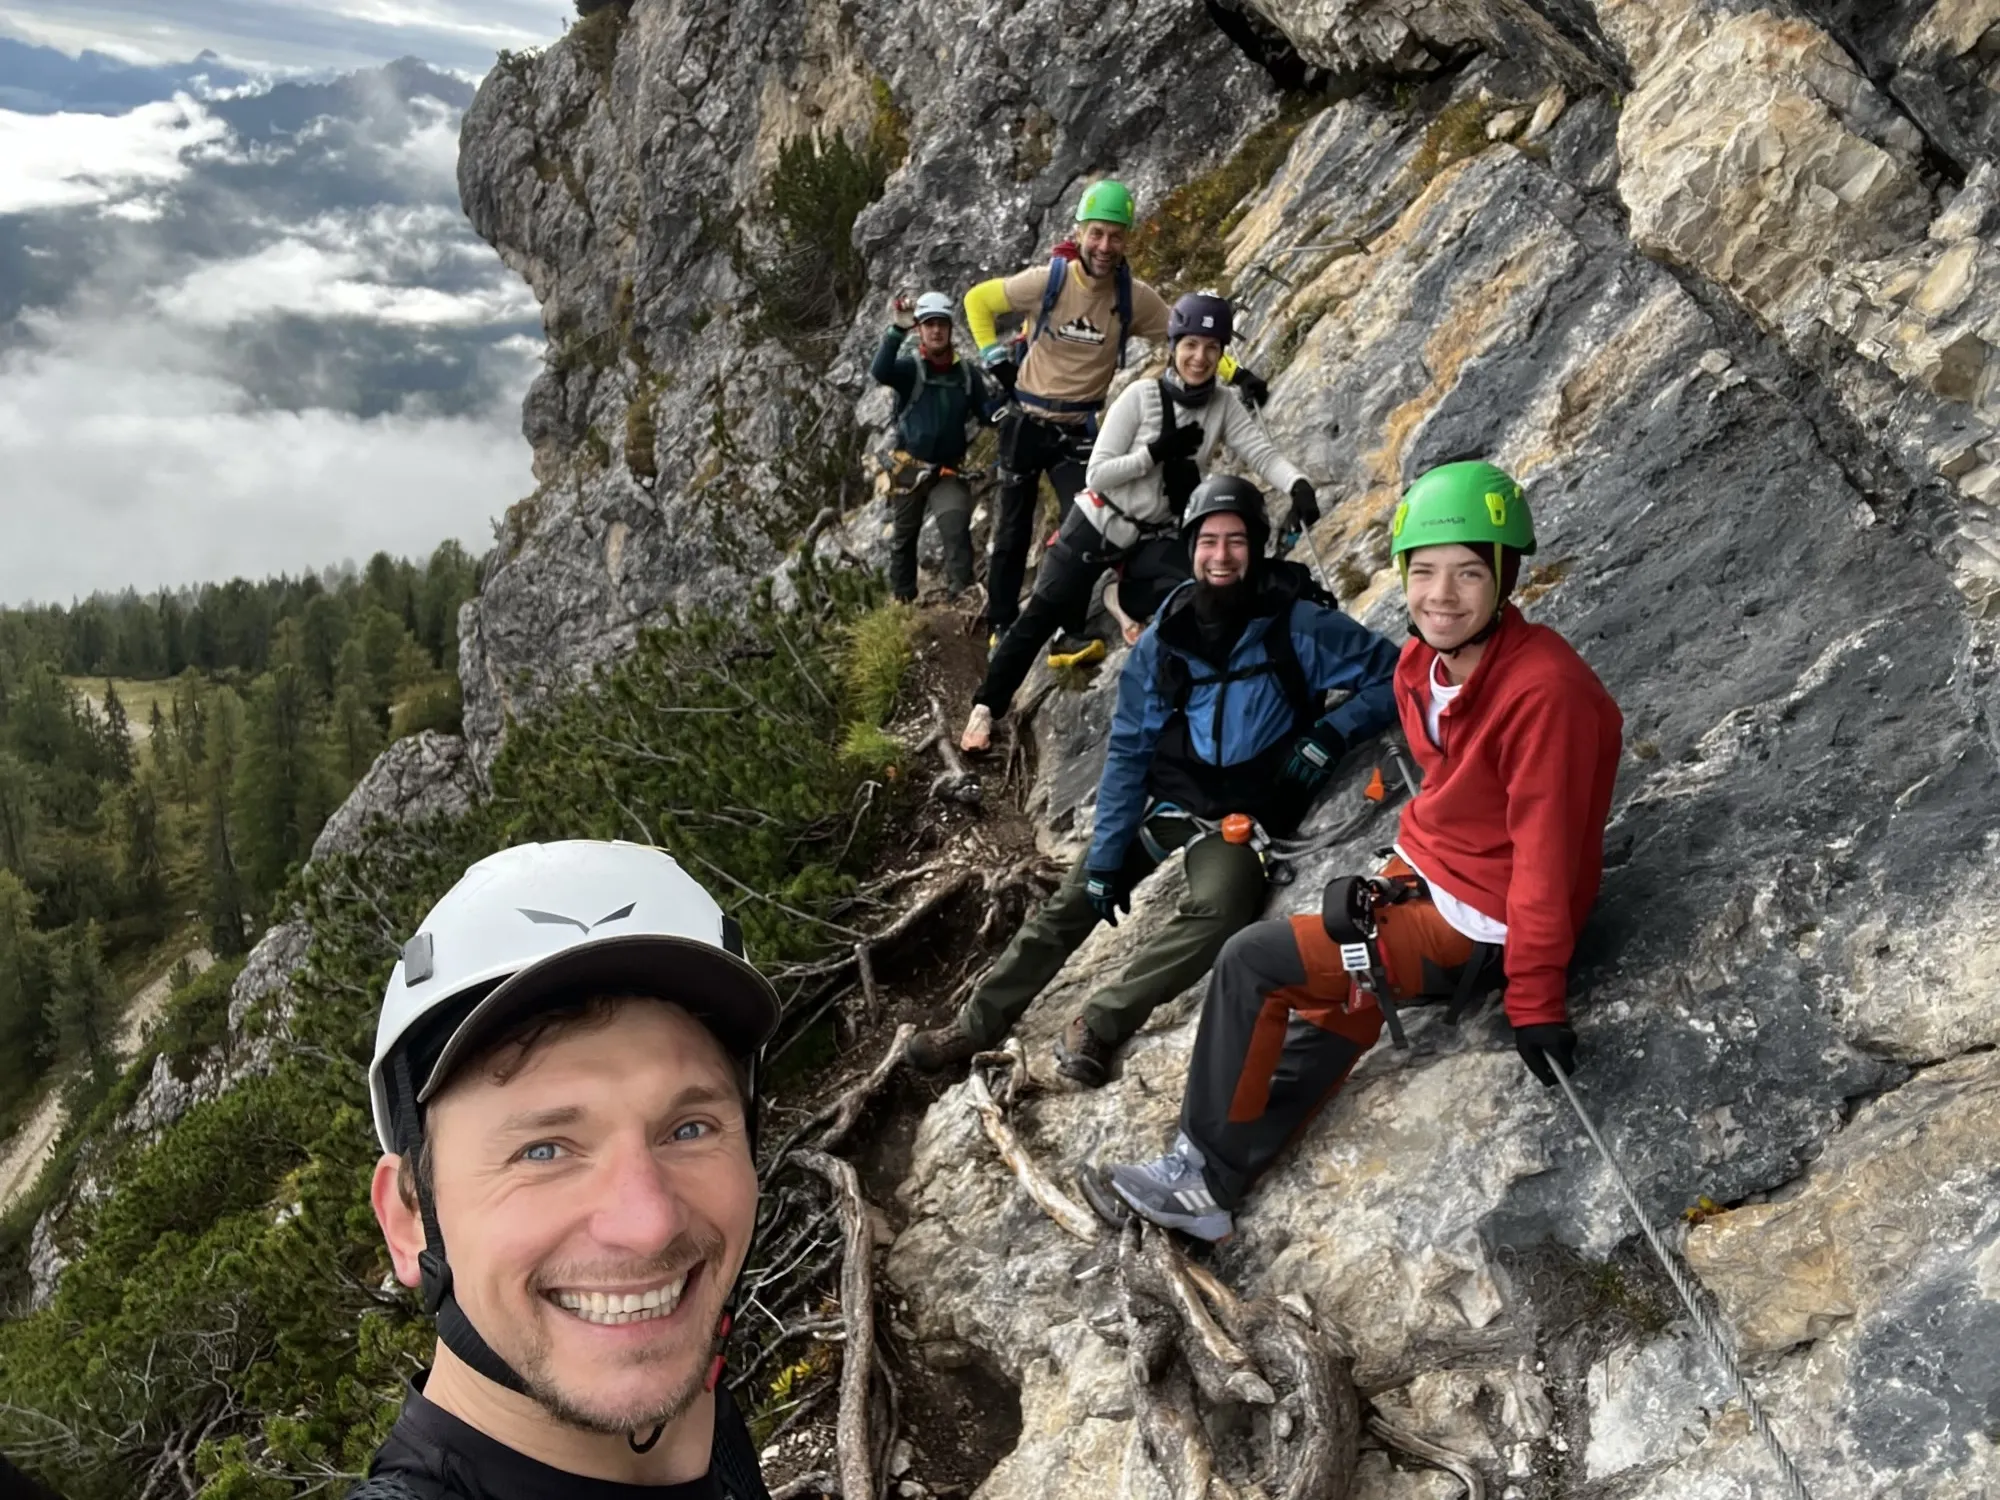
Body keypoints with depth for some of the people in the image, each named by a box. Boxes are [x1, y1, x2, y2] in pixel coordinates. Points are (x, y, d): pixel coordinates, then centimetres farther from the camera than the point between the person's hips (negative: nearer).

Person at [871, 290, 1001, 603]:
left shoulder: (966, 373, 3)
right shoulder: (910, 366, -7)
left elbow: (990, 414, 3)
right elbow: (880, 372, -29)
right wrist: (897, 330, -42)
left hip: (948, 471, 0)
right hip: (910, 468, 0)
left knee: (956, 526, -24)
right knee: (904, 536, 14)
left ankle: (962, 595, -25)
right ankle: (902, 599, 31)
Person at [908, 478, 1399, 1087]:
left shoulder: (1299, 625, -12)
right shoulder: (1162, 641, -2)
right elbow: (1127, 752, 1)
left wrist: (1329, 736, -22)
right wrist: (1104, 858, -4)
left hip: (1237, 818, -4)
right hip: (1161, 803, 4)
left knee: (1220, 907, -33)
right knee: (1070, 905, 4)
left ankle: (1097, 1025, -22)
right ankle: (977, 1025, 21)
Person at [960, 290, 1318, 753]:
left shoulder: (1225, 406, -6)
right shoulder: (1142, 395, -14)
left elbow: (1263, 453, -21)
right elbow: (1096, 474, -15)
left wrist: (1299, 485, -40)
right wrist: (1159, 451, -26)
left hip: (1156, 539, 2)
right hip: (1097, 522, -2)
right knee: (1041, 617, 0)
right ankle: (985, 707, 12)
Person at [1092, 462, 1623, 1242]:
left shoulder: (1543, 687, -27)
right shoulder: (1421, 664, -2)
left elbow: (1545, 853, -25)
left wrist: (1535, 1000, -22)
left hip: (1478, 928, -8)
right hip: (1427, 879, 8)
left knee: (1252, 963, -10)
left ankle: (1203, 1162, 8)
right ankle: (1210, 1187, 28)